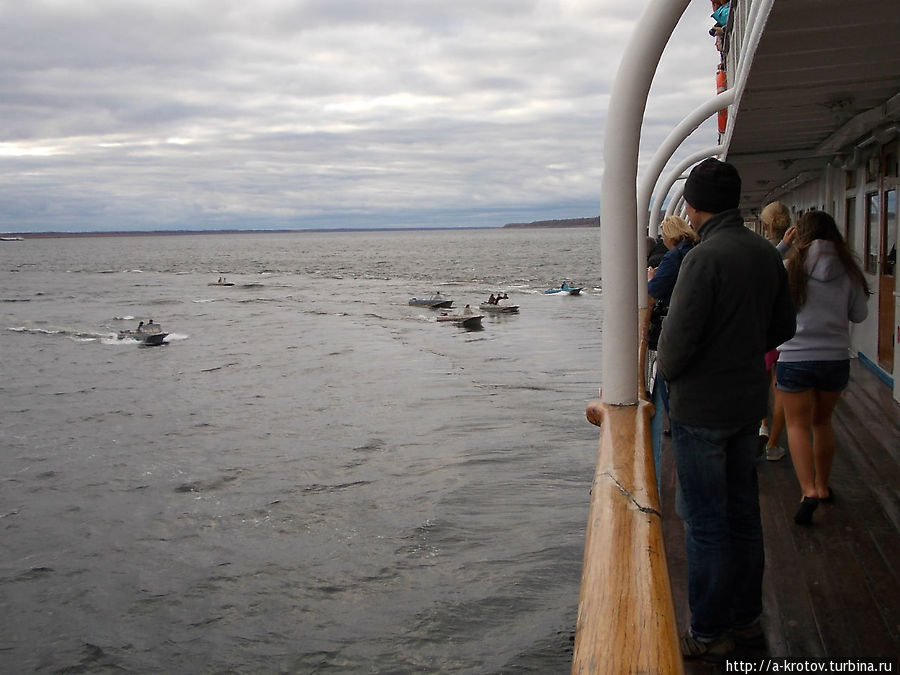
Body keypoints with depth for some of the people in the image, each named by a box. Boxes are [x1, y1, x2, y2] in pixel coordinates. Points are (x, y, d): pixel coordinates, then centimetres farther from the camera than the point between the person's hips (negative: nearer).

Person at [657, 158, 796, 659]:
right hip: (750, 402, 8)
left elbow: (678, 336, -22)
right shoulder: (767, 253, 3)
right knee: (744, 513, 18)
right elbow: (784, 327, 12)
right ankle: (747, 617, 31)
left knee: (706, 523, 3)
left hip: (701, 407, -8)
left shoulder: (705, 257, -21)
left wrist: (668, 373, -3)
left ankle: (710, 633, 14)